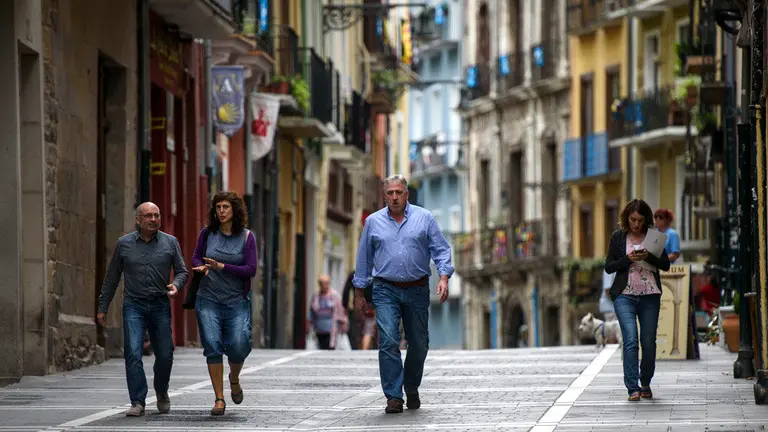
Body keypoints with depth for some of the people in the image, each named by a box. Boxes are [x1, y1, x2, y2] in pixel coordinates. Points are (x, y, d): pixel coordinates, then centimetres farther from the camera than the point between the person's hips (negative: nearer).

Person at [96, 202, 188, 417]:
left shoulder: (170, 243, 4)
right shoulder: (124, 244, 4)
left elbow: (182, 271, 8)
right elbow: (112, 278, 10)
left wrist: (176, 285, -15)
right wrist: (103, 307, 10)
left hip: (160, 306, 1)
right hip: (133, 305, -1)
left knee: (164, 355, 3)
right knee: (133, 353, -14)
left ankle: (161, 392, 31)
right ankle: (138, 403, -11)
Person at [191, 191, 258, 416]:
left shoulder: (246, 237, 0)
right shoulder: (207, 233, 4)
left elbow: (251, 269, -6)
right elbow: (196, 258, 16)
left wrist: (221, 266, -16)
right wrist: (202, 267, -7)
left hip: (237, 302, -1)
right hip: (208, 300, 1)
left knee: (238, 346, -12)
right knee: (212, 346, -10)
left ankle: (234, 379, 23)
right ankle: (219, 398, -3)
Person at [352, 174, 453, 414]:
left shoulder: (424, 218, 3)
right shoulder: (373, 222, 6)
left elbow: (441, 249, 1)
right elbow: (364, 258, 12)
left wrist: (444, 277, -14)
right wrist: (359, 292, 11)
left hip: (417, 290, 1)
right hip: (386, 291, -1)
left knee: (419, 345, 7)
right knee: (388, 342, -14)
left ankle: (412, 390, 29)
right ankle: (393, 397, -13)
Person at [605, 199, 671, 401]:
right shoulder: (618, 237, 6)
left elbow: (666, 264, 4)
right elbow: (609, 267, 4)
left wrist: (649, 257, -14)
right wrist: (628, 259, -12)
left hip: (650, 295, 2)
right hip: (625, 295, -2)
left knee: (649, 342, 2)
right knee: (630, 340, -14)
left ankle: (645, 384, 20)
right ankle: (633, 388, -16)